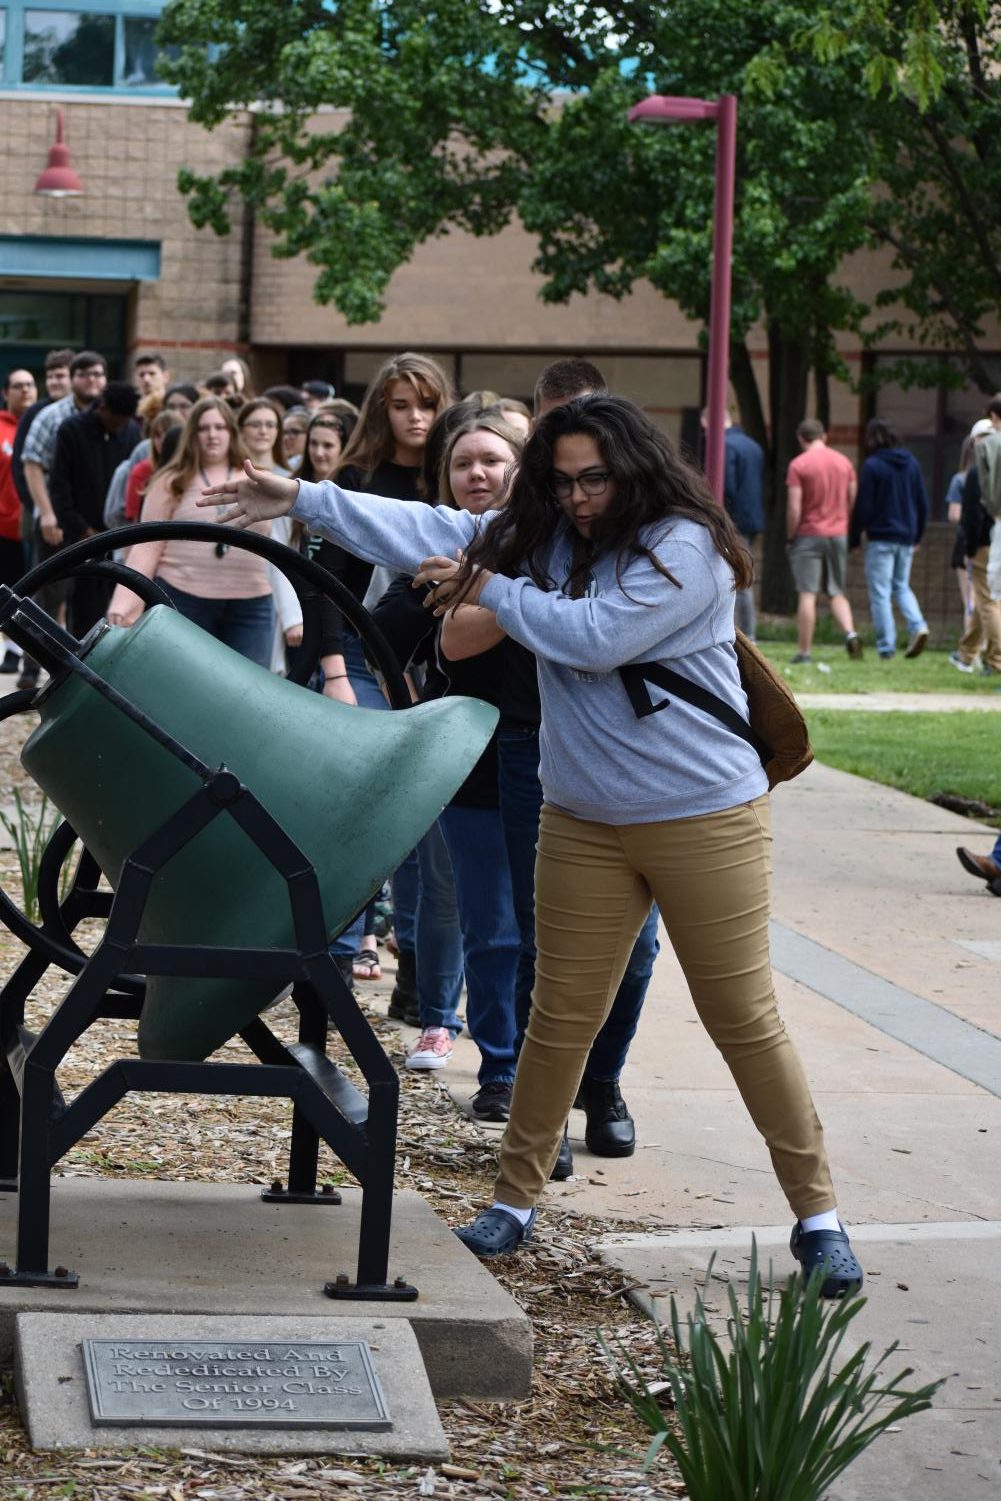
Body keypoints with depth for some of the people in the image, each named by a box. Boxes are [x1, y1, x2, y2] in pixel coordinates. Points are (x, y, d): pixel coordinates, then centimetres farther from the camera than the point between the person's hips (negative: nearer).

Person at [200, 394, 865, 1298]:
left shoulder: (686, 546, -13)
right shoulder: (545, 539, 8)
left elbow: (594, 636, -22)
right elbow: (438, 535, 8)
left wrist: (490, 588, -9)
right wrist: (303, 500, 6)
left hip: (704, 817, -5)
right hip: (584, 823, 6)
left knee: (744, 1019, 0)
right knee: (561, 1016, 8)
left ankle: (817, 1214, 10)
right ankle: (516, 1201, 19)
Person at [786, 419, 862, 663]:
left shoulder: (798, 464, -8)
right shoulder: (844, 462, 7)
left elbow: (794, 508, -12)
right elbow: (853, 501, 8)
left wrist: (790, 536, -1)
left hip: (808, 535, -4)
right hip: (839, 535, 4)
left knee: (807, 594, -3)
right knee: (837, 592, 13)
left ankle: (805, 651, -3)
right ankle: (850, 632, -11)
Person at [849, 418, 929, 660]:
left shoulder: (872, 466, -10)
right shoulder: (912, 463, 6)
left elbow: (863, 507, -11)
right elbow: (923, 504, 10)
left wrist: (853, 540, -2)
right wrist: (917, 536, 21)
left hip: (881, 538, -5)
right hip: (906, 538, 5)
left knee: (880, 592, 0)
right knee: (902, 586, 18)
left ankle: (886, 646, -2)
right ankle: (918, 626, -5)